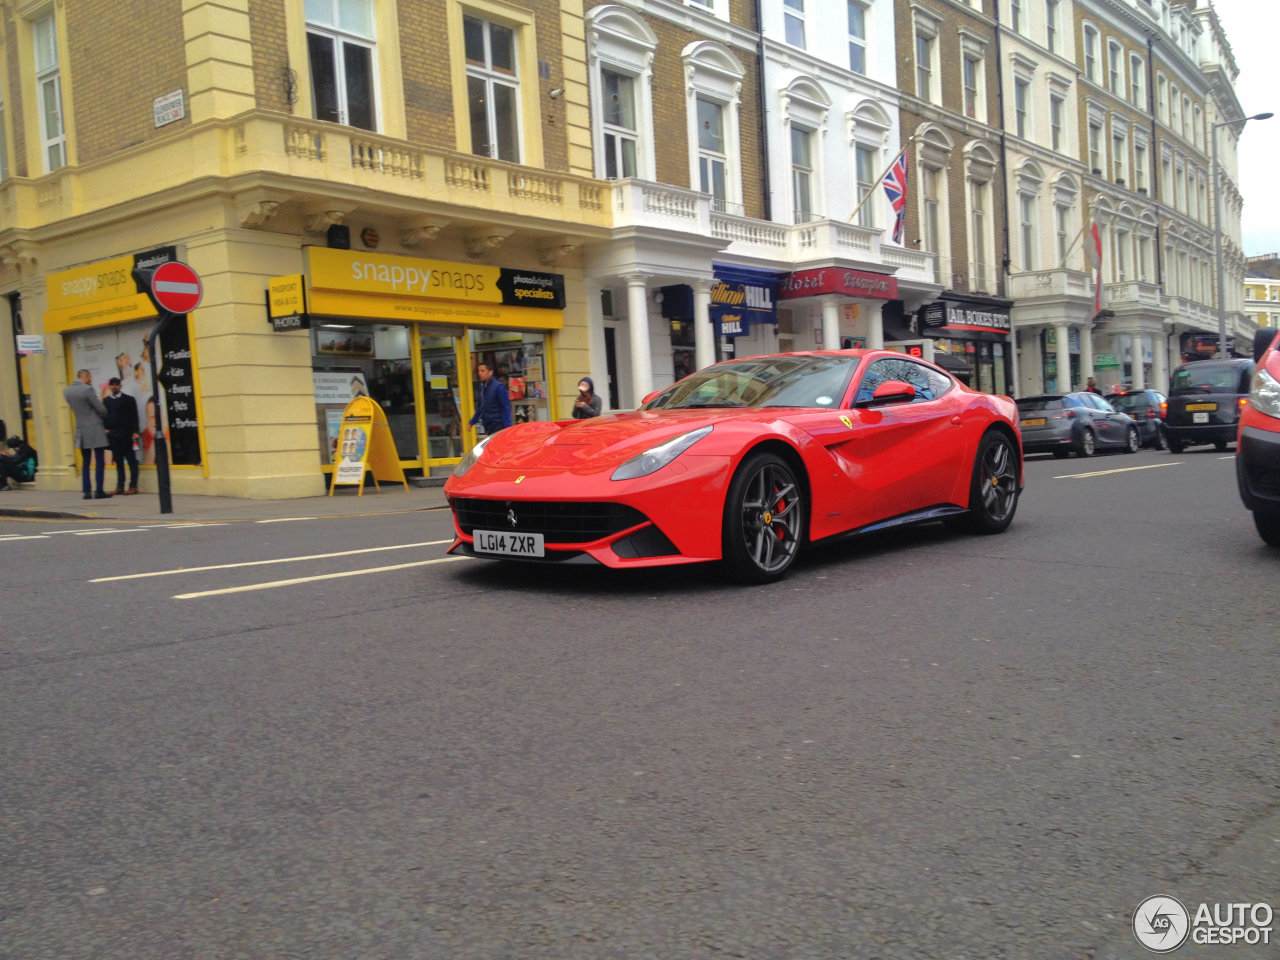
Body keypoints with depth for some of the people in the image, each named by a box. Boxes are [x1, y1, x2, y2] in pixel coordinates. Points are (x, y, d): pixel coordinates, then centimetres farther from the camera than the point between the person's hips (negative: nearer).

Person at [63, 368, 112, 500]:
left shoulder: (66, 391, 6)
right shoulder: (88, 389, -15)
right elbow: (101, 409, -12)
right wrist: (104, 417, 10)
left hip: (81, 431, 6)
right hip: (95, 430, -6)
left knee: (85, 462, 11)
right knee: (100, 461, 0)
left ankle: (87, 491, 8)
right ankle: (99, 491, -1)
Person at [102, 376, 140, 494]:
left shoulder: (128, 399, 3)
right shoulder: (105, 401, 14)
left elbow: (134, 417, -2)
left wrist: (135, 432, -11)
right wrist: (104, 429, 0)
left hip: (126, 434, -3)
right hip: (112, 434, 3)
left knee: (131, 460, -1)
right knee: (118, 461, 6)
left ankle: (133, 486, 0)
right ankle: (120, 486, 9)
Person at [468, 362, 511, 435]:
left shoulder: (498, 387, -13)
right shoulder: (482, 386, 10)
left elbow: (505, 407, -15)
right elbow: (480, 406, 20)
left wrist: (507, 426, -21)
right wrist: (472, 422, 17)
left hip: (498, 425, -8)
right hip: (487, 425, 8)